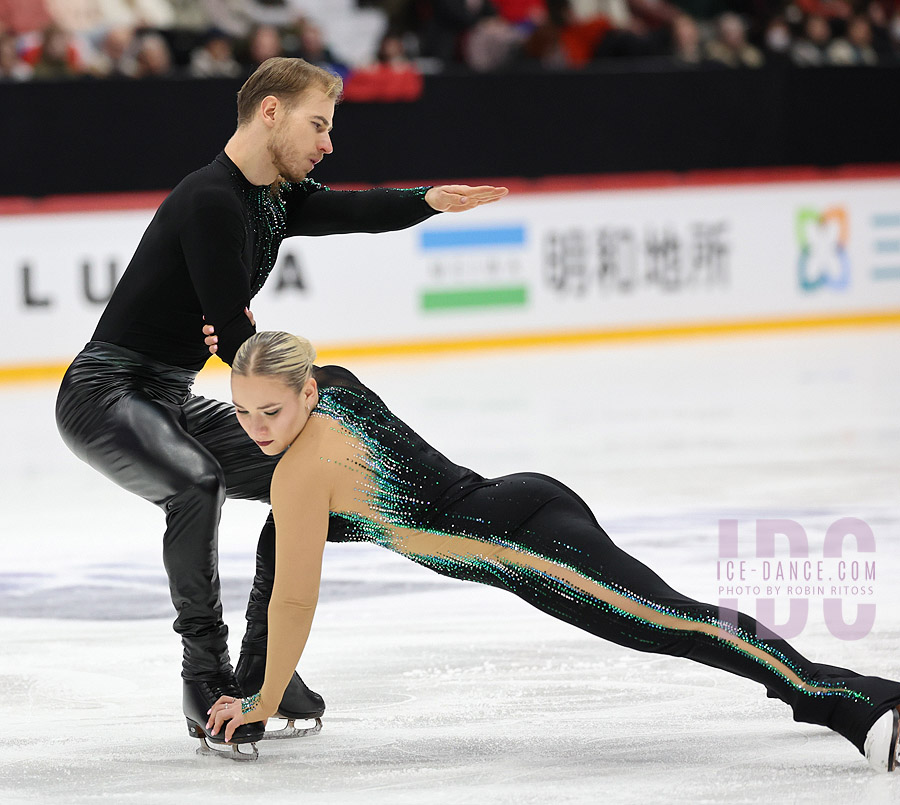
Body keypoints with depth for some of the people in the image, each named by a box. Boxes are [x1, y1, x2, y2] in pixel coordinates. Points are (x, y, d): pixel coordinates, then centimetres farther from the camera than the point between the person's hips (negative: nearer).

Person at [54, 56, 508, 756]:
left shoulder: (280, 199, 9)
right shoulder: (212, 201, -22)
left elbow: (356, 211, -8)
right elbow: (233, 337, -22)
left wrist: (430, 200, -27)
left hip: (170, 400, 10)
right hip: (104, 395, -10)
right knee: (197, 482, -35)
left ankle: (259, 669, 10)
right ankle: (207, 675, -21)